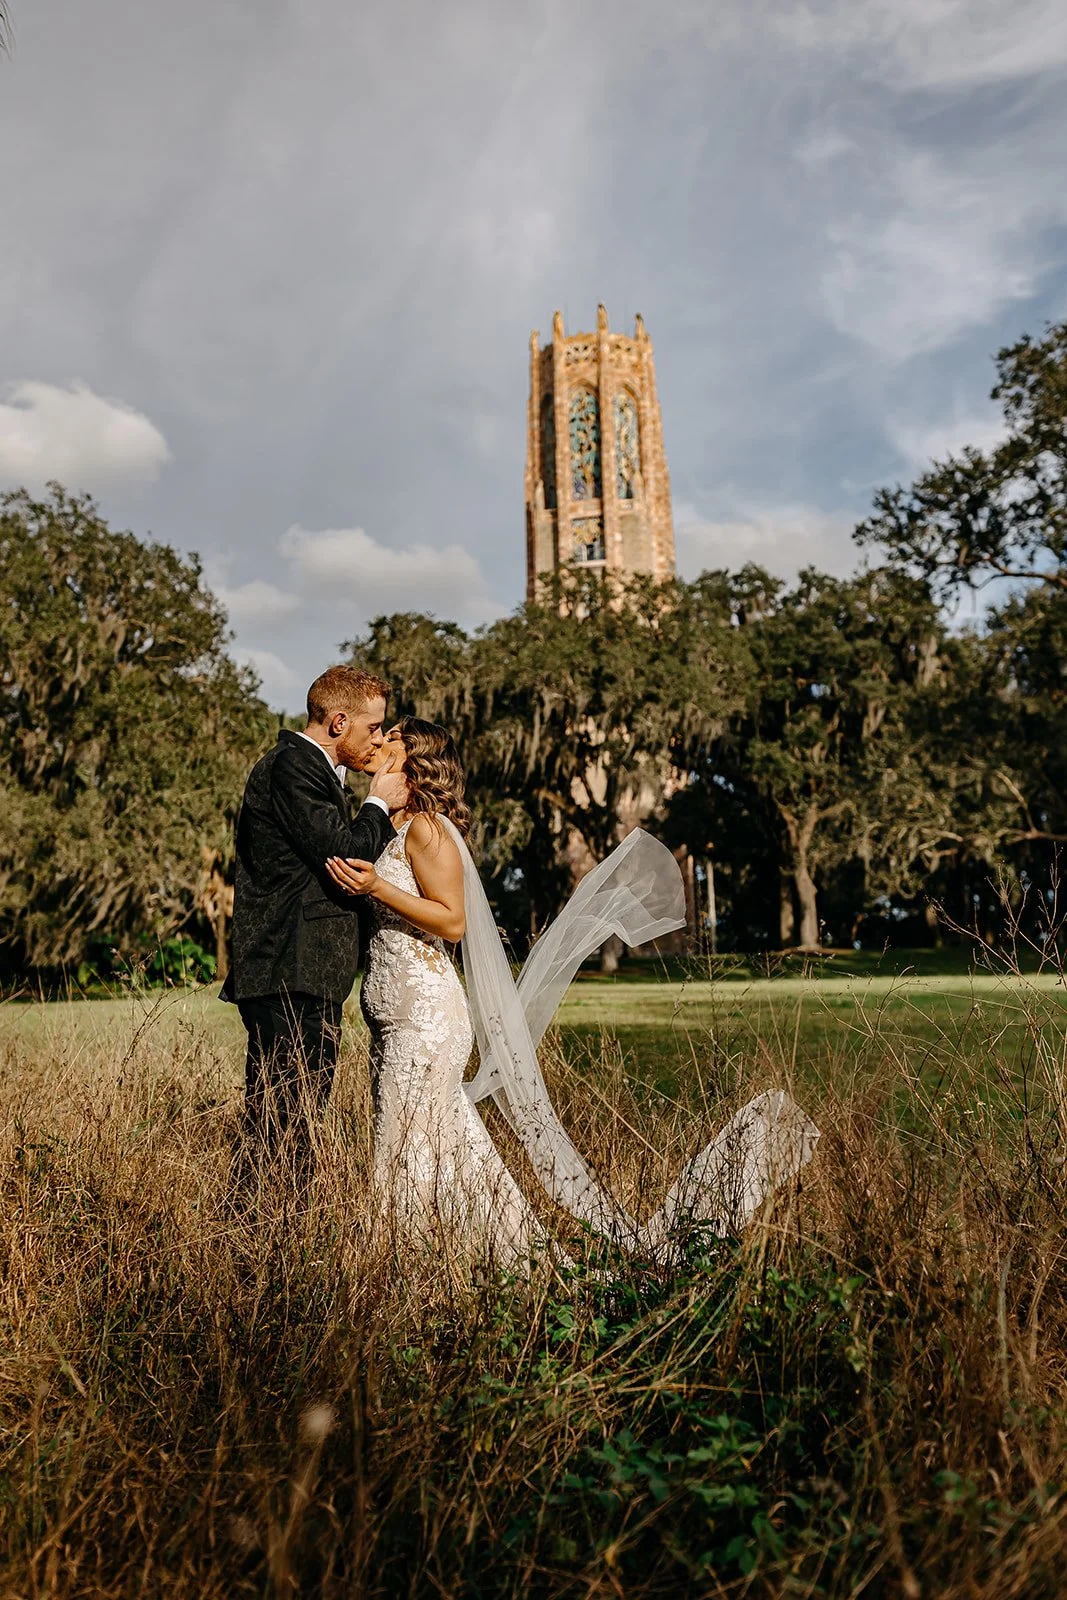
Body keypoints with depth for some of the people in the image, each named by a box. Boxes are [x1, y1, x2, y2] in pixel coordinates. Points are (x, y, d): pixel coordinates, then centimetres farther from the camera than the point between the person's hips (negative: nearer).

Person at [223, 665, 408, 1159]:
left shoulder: (312, 768, 21)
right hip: (288, 976, -10)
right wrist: (378, 803, -2)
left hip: (309, 977, 11)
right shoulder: (292, 766, -11)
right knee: (278, 1123, -7)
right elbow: (342, 856, -18)